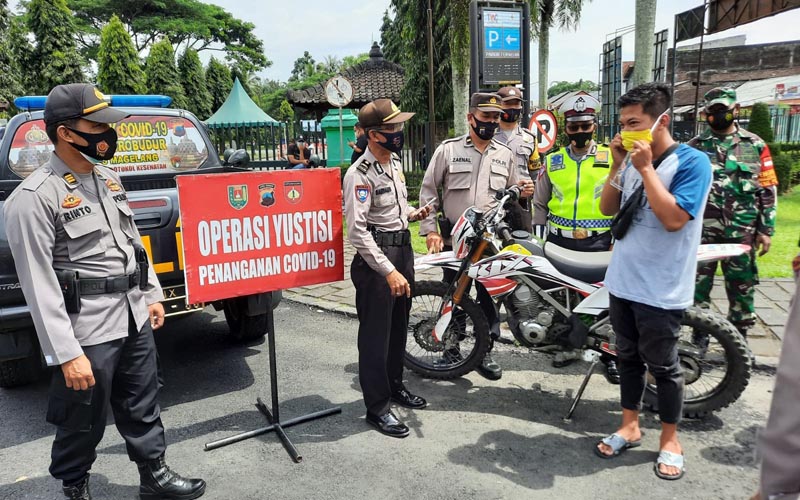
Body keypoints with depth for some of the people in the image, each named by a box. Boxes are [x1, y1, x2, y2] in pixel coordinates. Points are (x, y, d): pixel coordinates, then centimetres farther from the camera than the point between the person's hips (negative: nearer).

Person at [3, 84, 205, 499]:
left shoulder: (108, 179, 9)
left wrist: (151, 294, 17)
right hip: (88, 331, -7)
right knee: (83, 422, 11)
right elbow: (38, 285, -18)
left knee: (143, 407, 18)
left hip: (133, 318, 7)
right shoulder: (35, 197, -16)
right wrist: (66, 354, -20)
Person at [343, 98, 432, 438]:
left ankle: (394, 386, 37)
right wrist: (389, 271, -28)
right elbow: (357, 231, -24)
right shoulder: (360, 174, -18)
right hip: (375, 257, -9)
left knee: (399, 325, 19)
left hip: (403, 248, 9)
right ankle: (377, 407, 12)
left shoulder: (395, 162, 11)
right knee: (375, 333, 0)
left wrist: (413, 214, 4)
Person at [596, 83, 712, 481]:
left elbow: (673, 219, -24)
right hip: (622, 282, 6)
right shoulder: (632, 158, 6)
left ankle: (669, 439, 27)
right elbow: (608, 209, 8)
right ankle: (629, 426, 33)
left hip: (660, 290, -6)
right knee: (628, 358, 17)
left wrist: (645, 168, -21)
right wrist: (618, 166, -5)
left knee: (663, 367, 8)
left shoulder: (692, 161, -13)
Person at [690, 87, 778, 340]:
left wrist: (766, 229, 0)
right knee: (698, 284, 4)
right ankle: (699, 336, 18)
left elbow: (768, 190, 5)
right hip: (702, 230, 0)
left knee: (742, 287, 7)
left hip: (741, 231, 0)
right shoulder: (695, 146, 6)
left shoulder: (755, 145, 6)